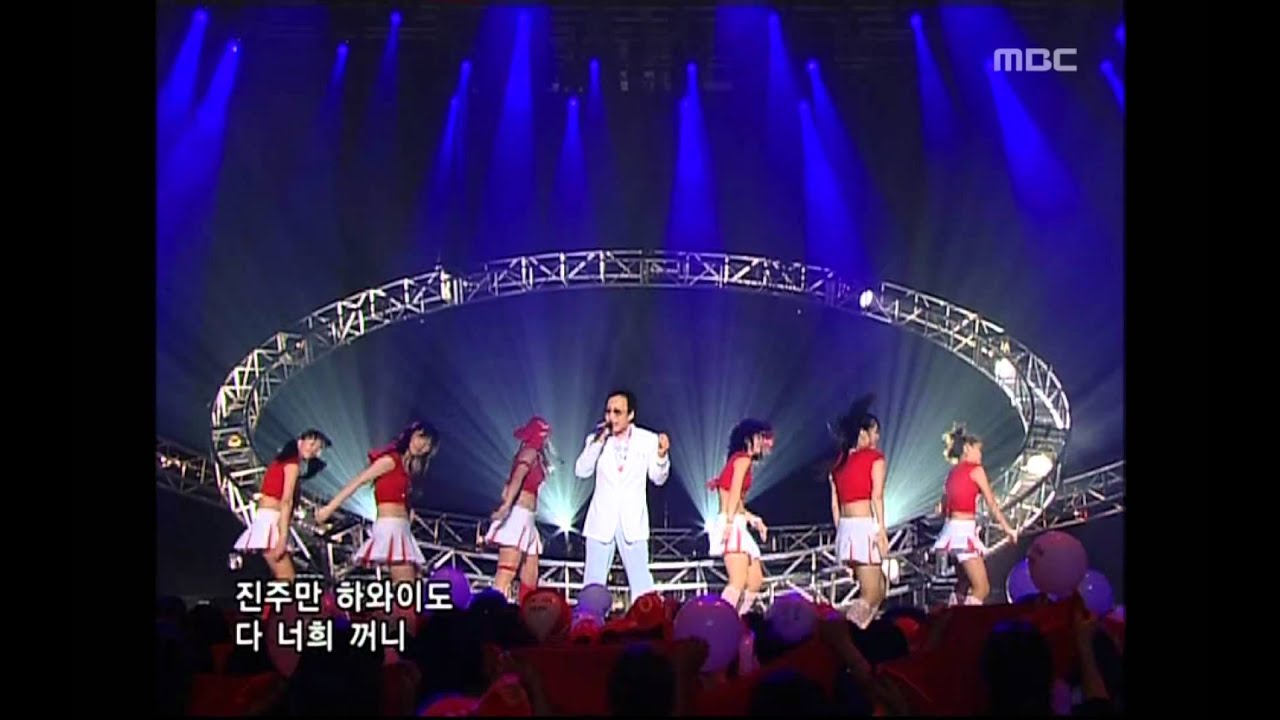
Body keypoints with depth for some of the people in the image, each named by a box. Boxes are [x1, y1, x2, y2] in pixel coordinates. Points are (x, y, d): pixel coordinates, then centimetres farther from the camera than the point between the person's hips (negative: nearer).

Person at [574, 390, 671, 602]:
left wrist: (661, 456, -17)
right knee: (593, 581, 4)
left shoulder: (648, 440, 0)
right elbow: (581, 471, -6)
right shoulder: (597, 438, 4)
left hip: (632, 520, -1)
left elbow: (658, 478, 1)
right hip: (601, 520, 2)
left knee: (640, 580, -3)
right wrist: (597, 442, -15)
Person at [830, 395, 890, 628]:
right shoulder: (875, 458, -2)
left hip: (845, 529, 7)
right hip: (866, 526, -7)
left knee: (877, 590, 18)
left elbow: (835, 503, 13)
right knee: (871, 596, -2)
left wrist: (840, 533, 17)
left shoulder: (839, 460, 15)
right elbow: (876, 497, -14)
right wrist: (882, 531, -17)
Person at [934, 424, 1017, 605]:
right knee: (981, 589, -8)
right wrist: (1007, 528, 1)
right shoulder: (975, 470, -5)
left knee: (965, 584, 19)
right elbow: (992, 503, -5)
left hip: (952, 528, 8)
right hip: (964, 530, -8)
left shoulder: (953, 472, 15)